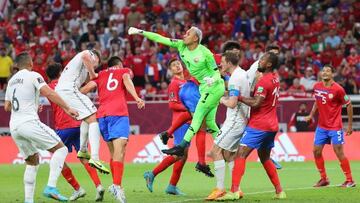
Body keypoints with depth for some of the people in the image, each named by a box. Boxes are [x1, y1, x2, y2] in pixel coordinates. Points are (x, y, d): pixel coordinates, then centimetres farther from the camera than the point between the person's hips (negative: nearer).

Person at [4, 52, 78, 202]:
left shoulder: (11, 81, 20)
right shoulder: (33, 76, -1)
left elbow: (7, 106, 28)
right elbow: (49, 93, -16)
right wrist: (67, 108, -12)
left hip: (14, 126, 7)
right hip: (29, 123, -7)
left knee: (32, 161, 19)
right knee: (60, 149, -2)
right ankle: (51, 187, -19)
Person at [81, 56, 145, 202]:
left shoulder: (100, 75, 27)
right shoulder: (125, 71, 20)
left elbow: (86, 88, 9)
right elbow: (127, 81, -3)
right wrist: (137, 98, -17)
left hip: (102, 115, 4)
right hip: (118, 113, -4)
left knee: (113, 152, 16)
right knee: (119, 151, -17)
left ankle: (116, 185, 14)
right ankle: (116, 185, -34)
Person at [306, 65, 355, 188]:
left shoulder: (338, 89, -15)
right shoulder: (317, 87, 2)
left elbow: (348, 105, -7)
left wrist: (350, 125, -6)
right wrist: (311, 115, 8)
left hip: (335, 127, -6)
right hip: (321, 126, 6)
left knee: (339, 152, -8)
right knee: (316, 151, 4)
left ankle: (350, 180, 2)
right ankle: (324, 179, 18)